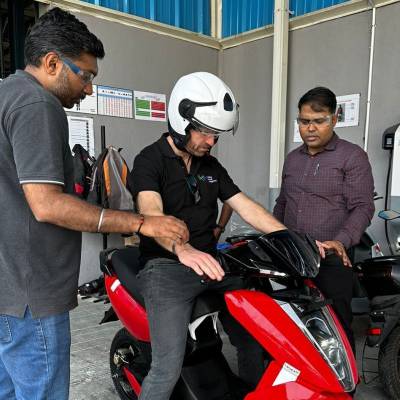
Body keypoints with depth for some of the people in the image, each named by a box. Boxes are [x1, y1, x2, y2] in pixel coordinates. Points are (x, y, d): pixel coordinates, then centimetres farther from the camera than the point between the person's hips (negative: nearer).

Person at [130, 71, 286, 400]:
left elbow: (247, 207, 10)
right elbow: (151, 213, -25)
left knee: (255, 342, 2)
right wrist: (183, 250, -45)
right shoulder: (150, 160, -7)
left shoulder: (211, 166, 14)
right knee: (169, 369, -17)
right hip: (166, 265, -6)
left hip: (211, 263, 6)